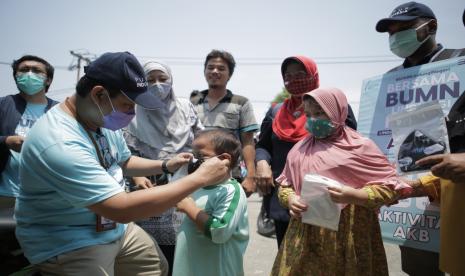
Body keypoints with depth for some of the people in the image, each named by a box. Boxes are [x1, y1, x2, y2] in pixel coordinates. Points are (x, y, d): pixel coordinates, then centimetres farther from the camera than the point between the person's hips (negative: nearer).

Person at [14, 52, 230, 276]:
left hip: (113, 227, 8)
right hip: (68, 245, -8)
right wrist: (200, 178, -33)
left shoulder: (104, 119, -5)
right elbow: (122, 209, -36)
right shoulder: (60, 144, -33)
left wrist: (165, 166, -4)